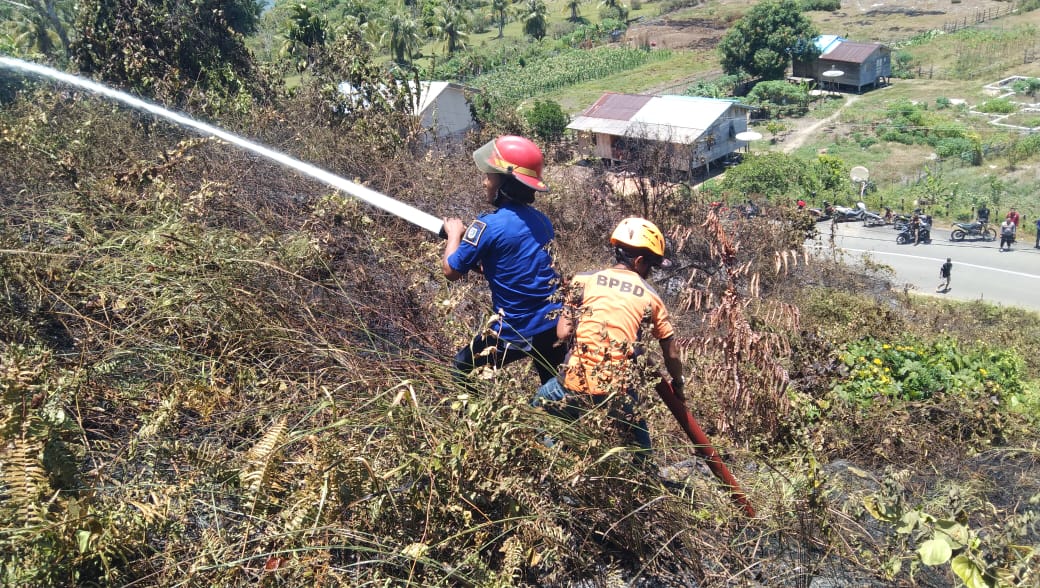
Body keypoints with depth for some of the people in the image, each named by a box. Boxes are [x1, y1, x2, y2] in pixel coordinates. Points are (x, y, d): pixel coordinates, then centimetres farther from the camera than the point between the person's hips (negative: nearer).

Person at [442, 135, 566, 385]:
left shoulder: (488, 225, -18)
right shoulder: (542, 221, 4)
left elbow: (451, 270, -7)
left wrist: (454, 234, 9)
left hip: (517, 331, -6)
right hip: (556, 324, 6)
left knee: (463, 367, 17)